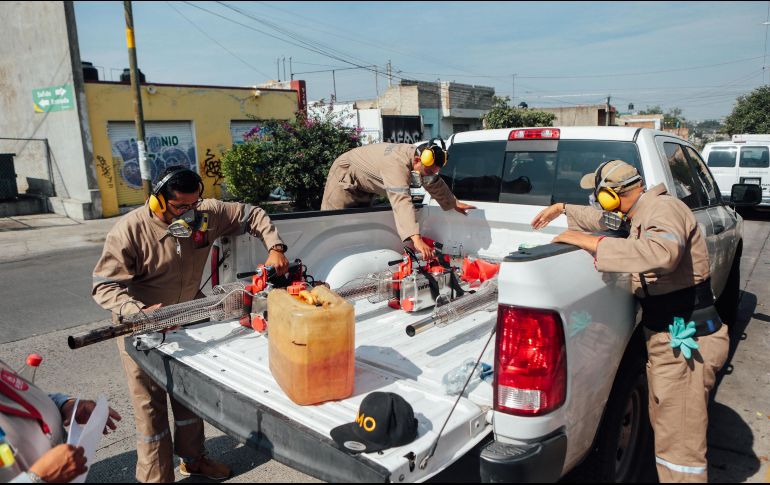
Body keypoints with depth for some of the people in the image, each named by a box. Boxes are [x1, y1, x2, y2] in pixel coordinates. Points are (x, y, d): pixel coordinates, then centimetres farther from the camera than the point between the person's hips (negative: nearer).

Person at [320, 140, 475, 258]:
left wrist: (454, 203, 7)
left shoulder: (415, 154, -15)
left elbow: (434, 183, 3)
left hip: (364, 186, 9)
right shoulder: (397, 164, -43)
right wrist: (417, 239, -63)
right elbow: (402, 202, -55)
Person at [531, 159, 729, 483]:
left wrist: (589, 242, -37)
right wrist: (562, 209, 30)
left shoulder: (664, 209, -21)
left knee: (679, 446, -2)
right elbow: (606, 218, 28)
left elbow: (663, 252, -43)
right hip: (667, 337, 10)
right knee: (664, 428, 25)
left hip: (686, 344, -10)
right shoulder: (642, 213, 7)